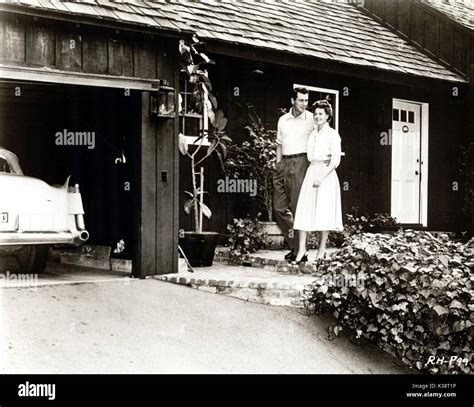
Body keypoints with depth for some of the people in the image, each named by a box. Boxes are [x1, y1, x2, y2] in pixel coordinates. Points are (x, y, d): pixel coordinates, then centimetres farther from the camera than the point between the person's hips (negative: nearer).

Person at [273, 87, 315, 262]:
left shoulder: (311, 119, 0)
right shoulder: (283, 120, 14)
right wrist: (278, 165, 13)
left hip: (300, 162, -5)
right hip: (284, 163, 5)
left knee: (298, 207, -6)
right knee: (279, 206, 3)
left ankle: (299, 250, -1)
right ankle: (293, 242, 16)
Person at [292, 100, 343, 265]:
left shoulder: (332, 134, -3)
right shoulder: (312, 134, 15)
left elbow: (336, 160, -9)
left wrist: (322, 176, -17)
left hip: (326, 176, -6)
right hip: (311, 173, 6)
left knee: (324, 213, -1)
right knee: (303, 212, -3)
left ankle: (321, 252, 8)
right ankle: (301, 252, -3)